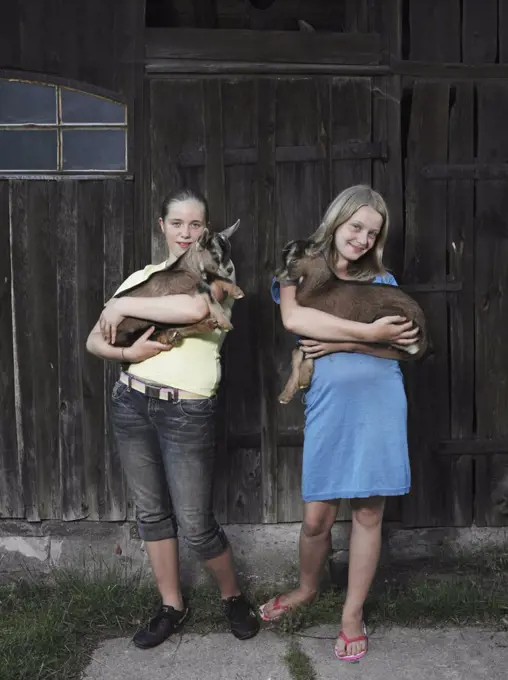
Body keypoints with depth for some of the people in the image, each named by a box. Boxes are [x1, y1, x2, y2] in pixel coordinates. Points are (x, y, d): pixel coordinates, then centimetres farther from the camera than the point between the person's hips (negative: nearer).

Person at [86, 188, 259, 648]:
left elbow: (196, 307, -26)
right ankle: (172, 606, 32)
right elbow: (95, 341, 7)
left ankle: (233, 595, 29)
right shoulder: (142, 277, 10)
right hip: (132, 403, 5)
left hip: (188, 411, -4)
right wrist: (128, 353, -15)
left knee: (195, 523, 1)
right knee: (151, 511, 14)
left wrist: (122, 306, -16)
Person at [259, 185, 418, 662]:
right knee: (316, 517, 5)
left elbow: (402, 346, 0)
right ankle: (307, 589, 36)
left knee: (369, 513, 8)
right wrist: (367, 333, -20)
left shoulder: (382, 282, 11)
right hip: (329, 405, -2)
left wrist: (339, 344, -14)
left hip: (380, 404, 2)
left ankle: (353, 613, 27)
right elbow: (293, 318, -18)